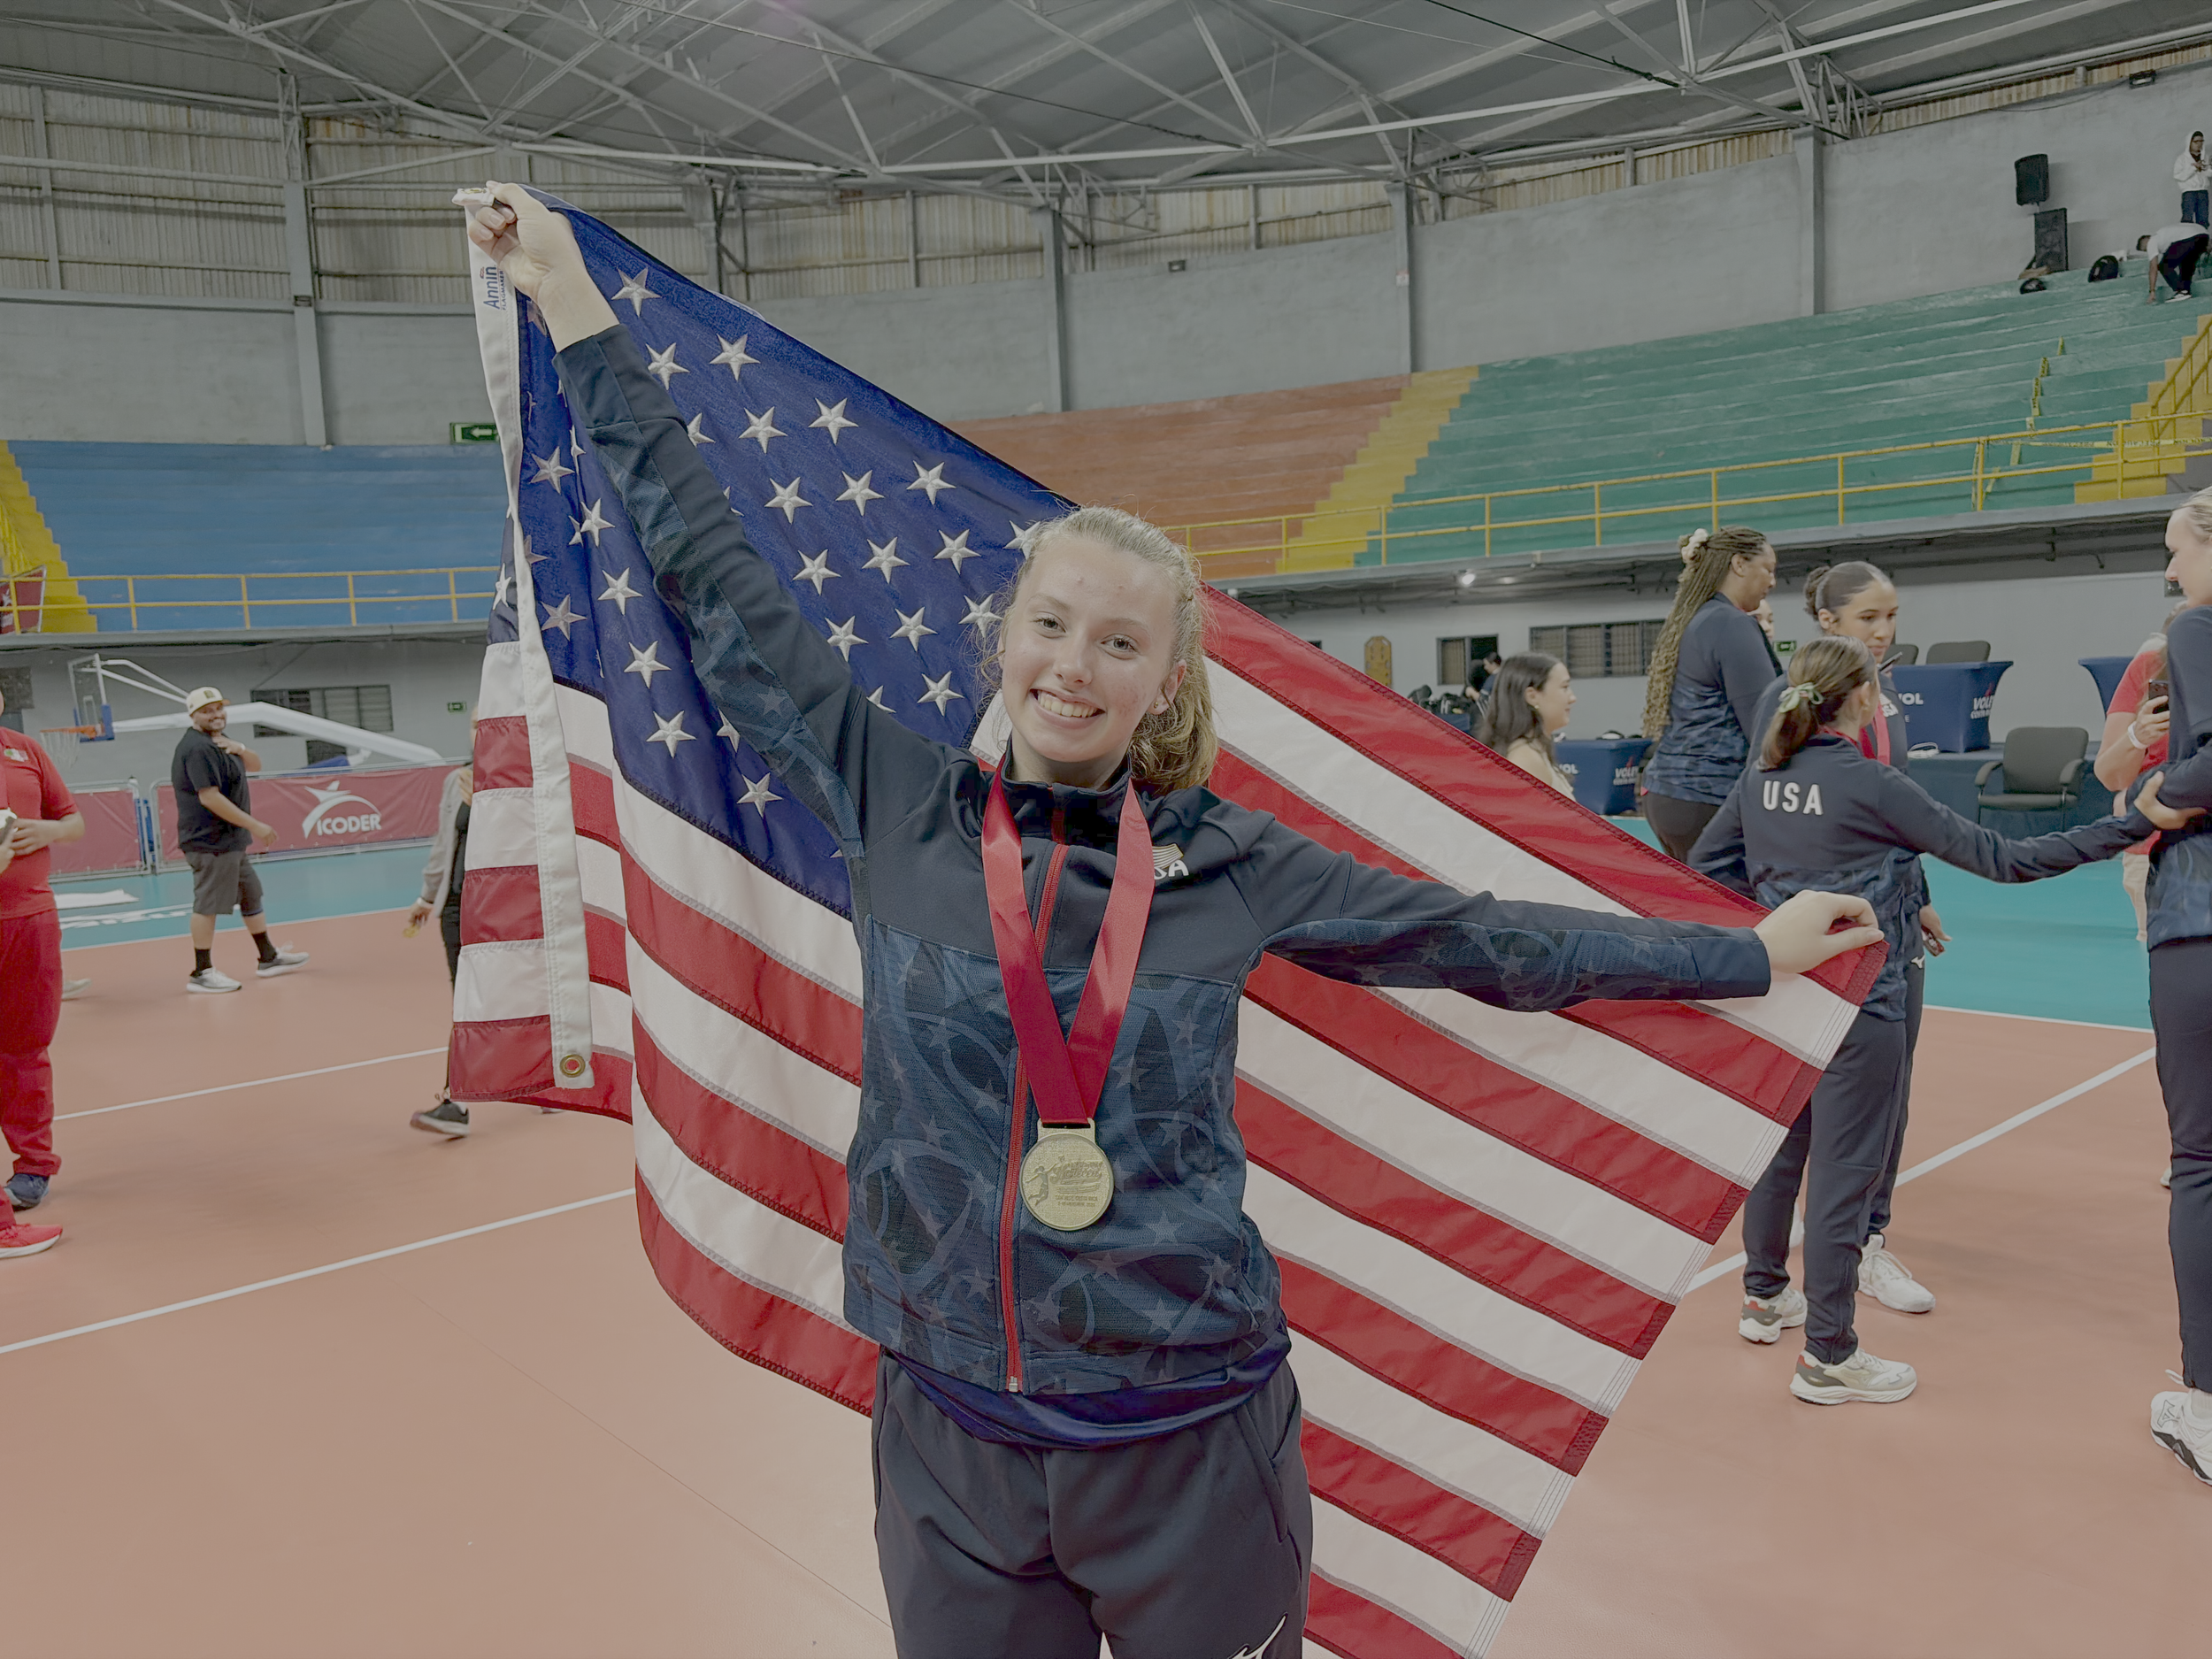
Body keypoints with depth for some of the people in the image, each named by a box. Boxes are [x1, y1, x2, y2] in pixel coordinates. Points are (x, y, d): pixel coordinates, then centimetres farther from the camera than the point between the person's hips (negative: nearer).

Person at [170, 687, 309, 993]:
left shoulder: (218, 742, 14)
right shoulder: (198, 748, -17)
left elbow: (255, 765, 17)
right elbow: (209, 797, -25)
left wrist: (239, 749, -6)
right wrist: (255, 825, -24)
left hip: (231, 841, 11)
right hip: (211, 843, -11)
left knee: (251, 896, 18)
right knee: (208, 904, -6)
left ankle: (269, 958, 29)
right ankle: (201, 973, -1)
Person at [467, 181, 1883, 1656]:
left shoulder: (1230, 863, -4)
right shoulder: (894, 805, -4)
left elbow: (1485, 940, 4)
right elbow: (717, 581, 0)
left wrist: (1752, 953, 8)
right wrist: (573, 299, 5)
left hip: (1192, 1441, 0)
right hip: (949, 1440, 1)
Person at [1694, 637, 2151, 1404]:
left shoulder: (1761, 776, 2)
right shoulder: (1872, 785, -16)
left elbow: (1706, 861, 13)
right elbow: (1997, 857, -13)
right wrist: (2129, 827, -9)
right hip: (1856, 998, -7)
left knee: (1779, 1146, 20)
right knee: (1844, 1170, 1)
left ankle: (1765, 1296, 36)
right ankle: (1828, 1357, 9)